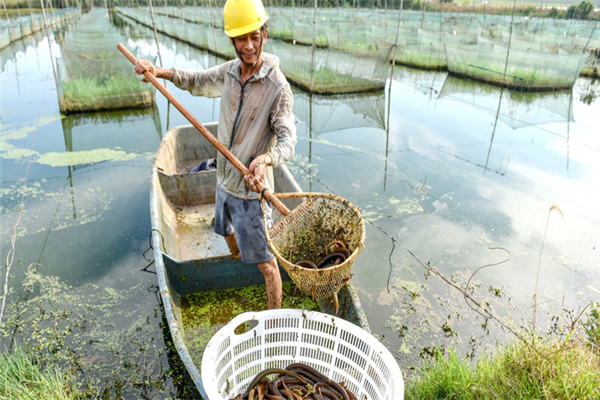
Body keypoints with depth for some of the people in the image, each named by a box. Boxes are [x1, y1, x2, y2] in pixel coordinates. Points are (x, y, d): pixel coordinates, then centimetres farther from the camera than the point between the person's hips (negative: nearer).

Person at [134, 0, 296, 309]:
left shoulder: (277, 86, -22)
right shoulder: (229, 71, -1)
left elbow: (287, 141, -25)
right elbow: (198, 82, 18)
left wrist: (265, 159, -45)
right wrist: (159, 71, 5)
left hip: (250, 187, -7)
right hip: (224, 179, 8)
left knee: (264, 261, 1)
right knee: (227, 231, 32)